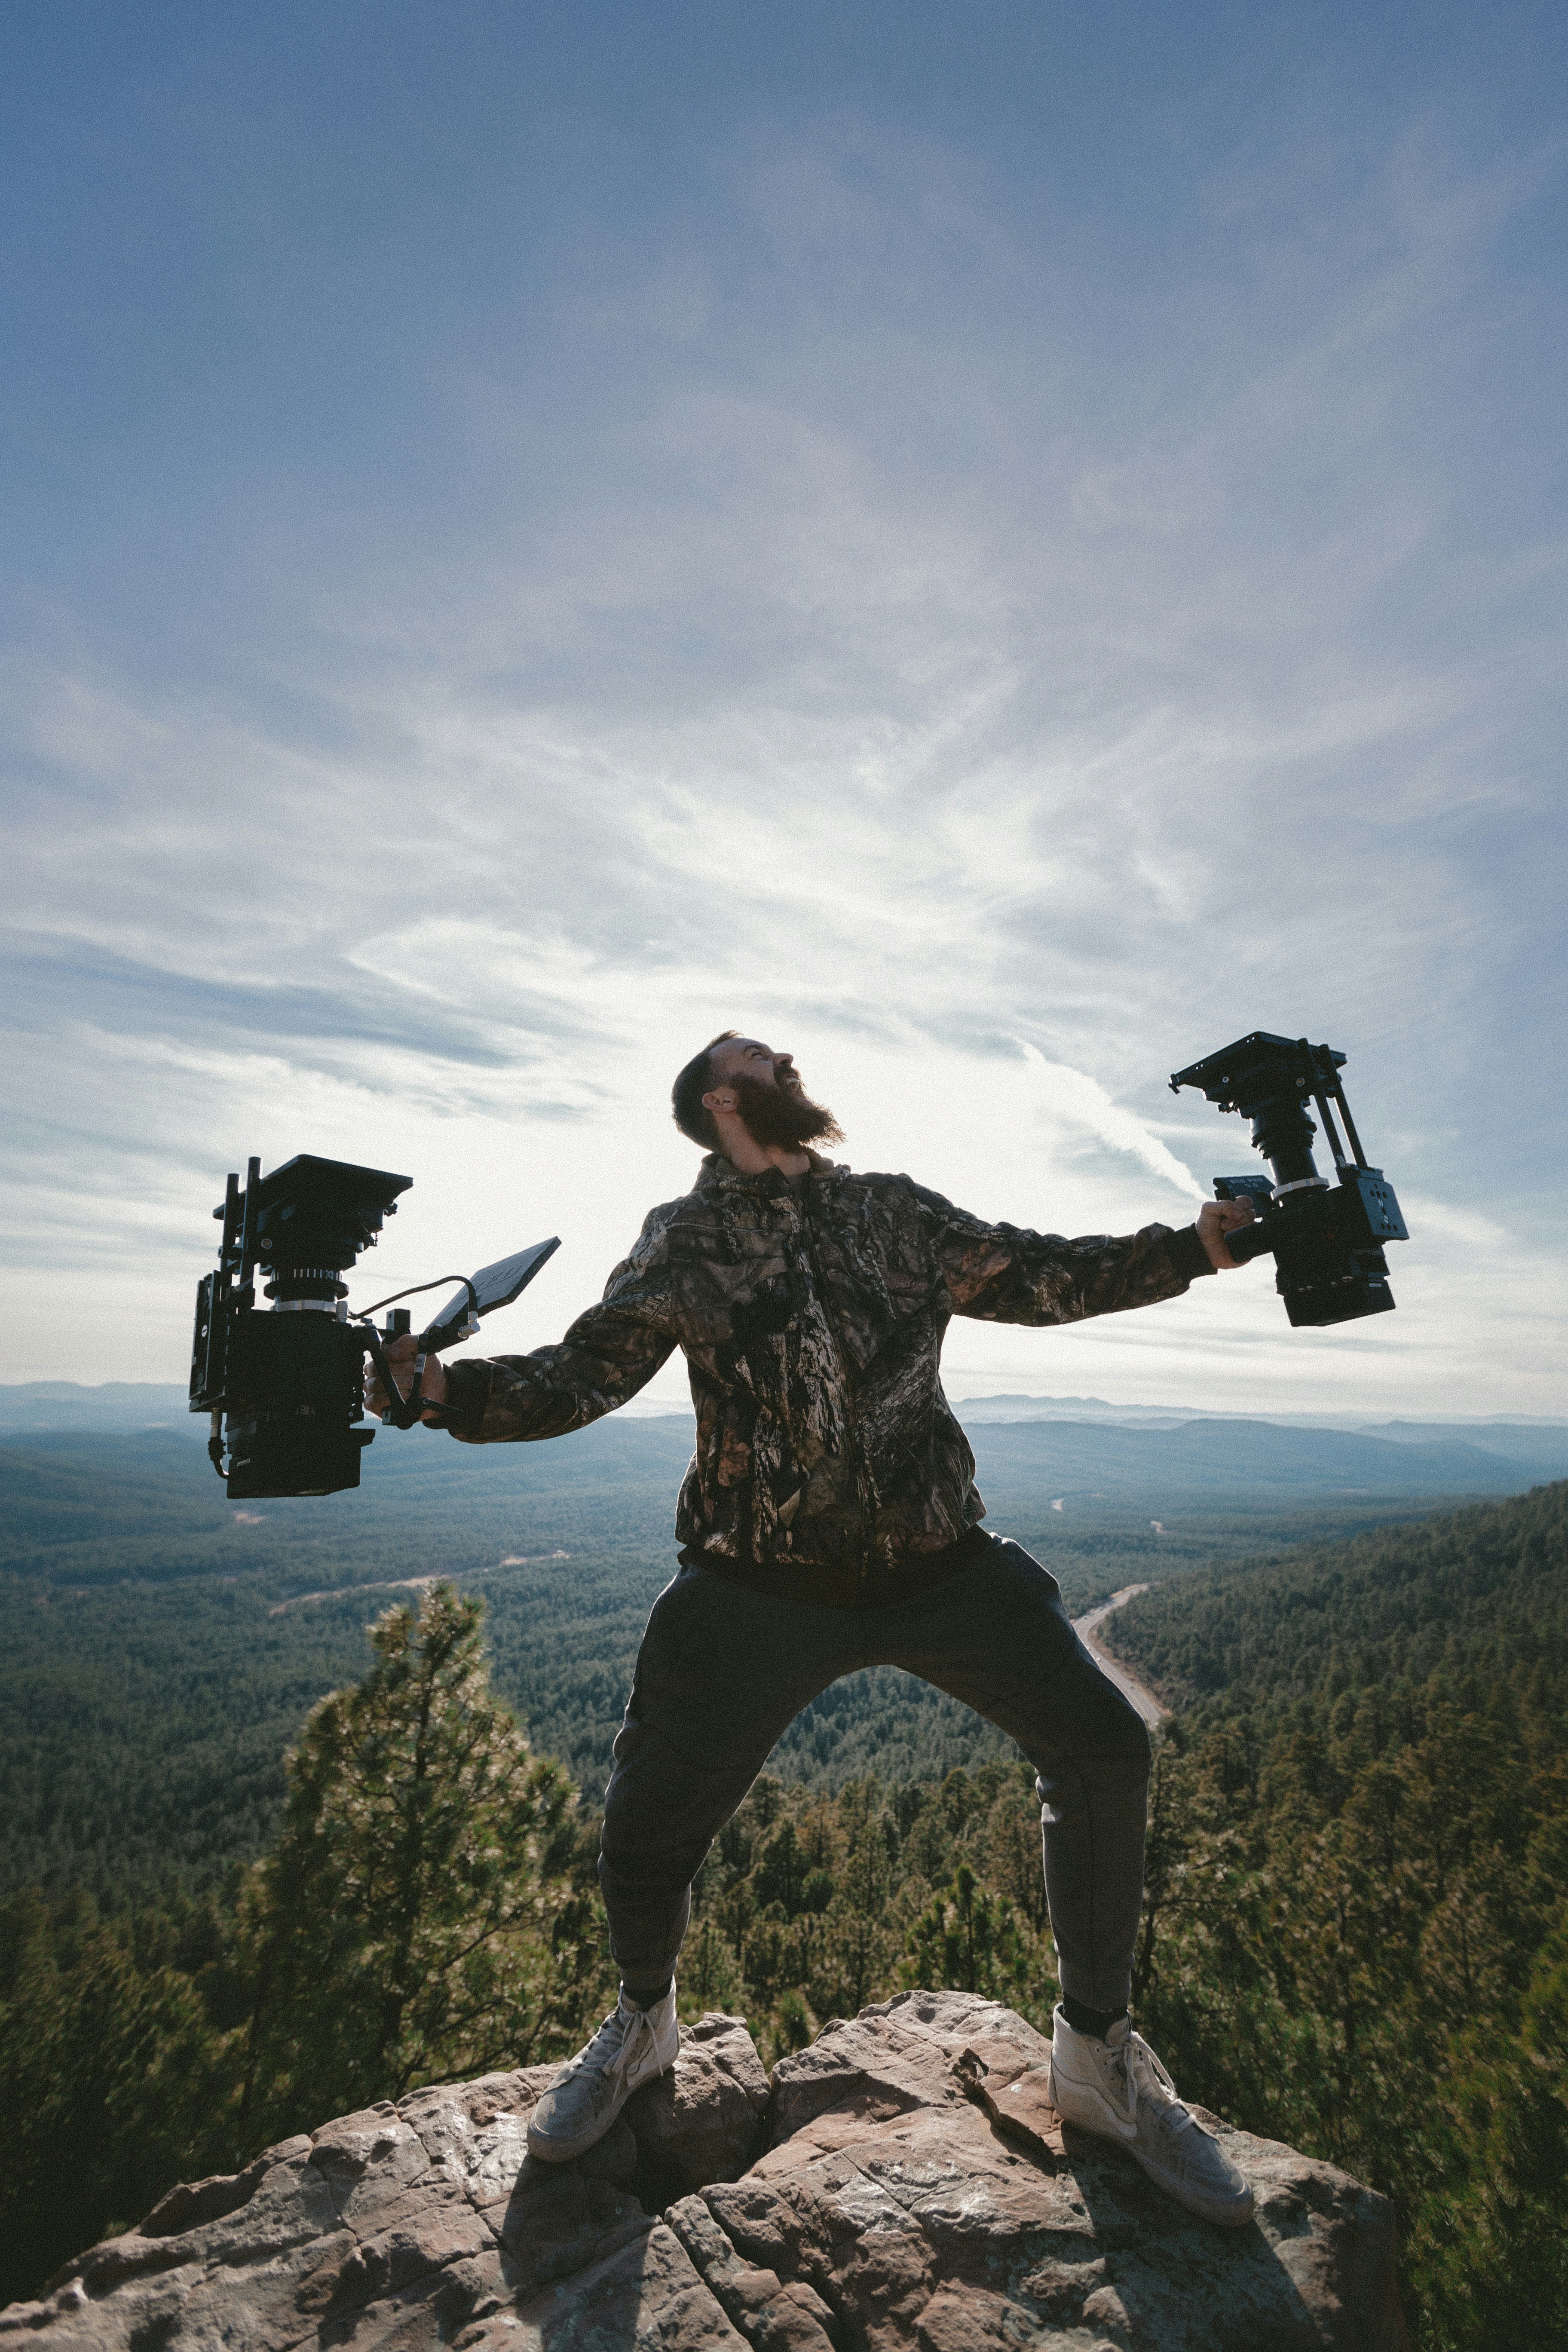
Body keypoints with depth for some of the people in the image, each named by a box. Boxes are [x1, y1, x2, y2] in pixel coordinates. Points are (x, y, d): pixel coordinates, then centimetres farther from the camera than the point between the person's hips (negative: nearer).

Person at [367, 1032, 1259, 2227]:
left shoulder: (899, 1213, 8)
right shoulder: (684, 1241, 1)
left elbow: (1040, 1277, 11)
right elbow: (583, 1375, -3)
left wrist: (1192, 1249, 3)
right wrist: (450, 1387, -18)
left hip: (941, 1561, 3)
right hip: (766, 1587, -2)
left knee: (1103, 1746, -4)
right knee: (650, 1820, 0)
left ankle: (1098, 2054, 23)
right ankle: (644, 2021, 38)